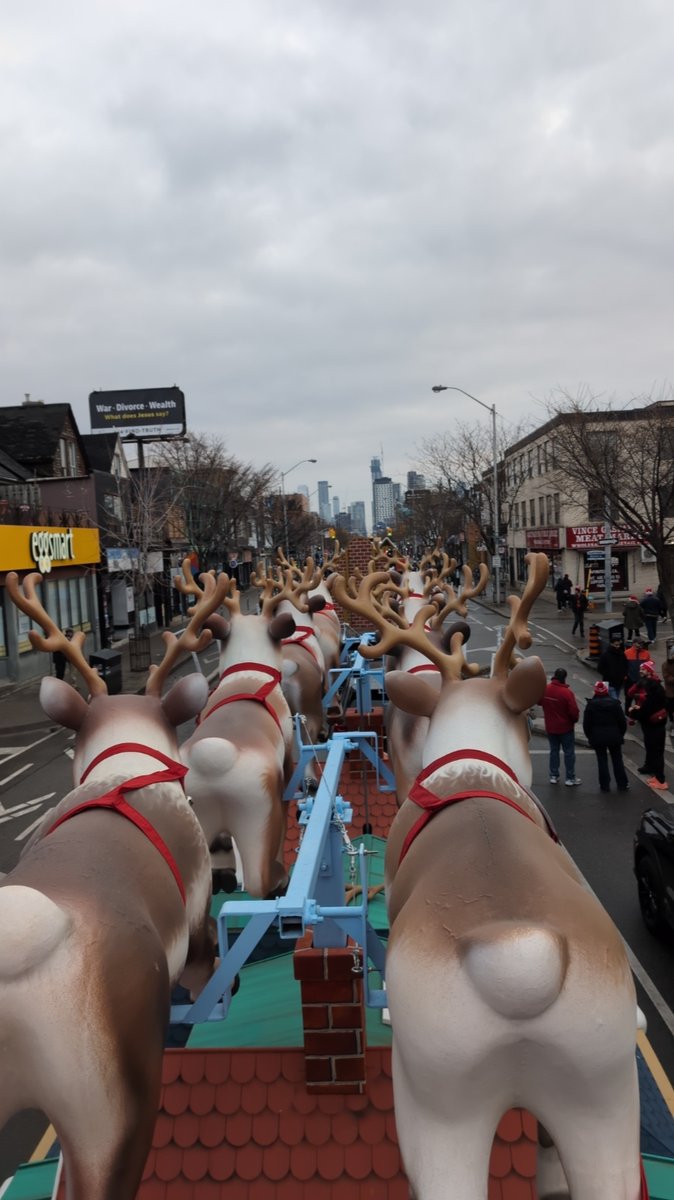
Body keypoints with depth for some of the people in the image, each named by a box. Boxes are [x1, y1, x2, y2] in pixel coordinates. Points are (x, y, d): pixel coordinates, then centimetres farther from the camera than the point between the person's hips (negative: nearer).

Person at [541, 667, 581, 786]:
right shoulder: (567, 692, -24)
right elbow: (574, 711, -20)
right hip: (565, 727, -5)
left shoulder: (545, 689, -8)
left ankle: (554, 776, 20)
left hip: (550, 727, 5)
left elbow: (540, 702, 10)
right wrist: (574, 719, 0)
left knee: (554, 751, 17)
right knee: (569, 752, 6)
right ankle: (570, 778, 10)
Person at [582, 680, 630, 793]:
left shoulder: (591, 704, -7)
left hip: (597, 737, -1)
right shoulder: (615, 703, -4)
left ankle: (605, 785, 8)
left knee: (602, 760, 7)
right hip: (614, 737, 1)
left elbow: (586, 723, -5)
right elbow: (622, 721, 0)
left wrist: (589, 736, 8)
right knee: (617, 760, 11)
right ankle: (622, 784, 15)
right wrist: (621, 734, 13)